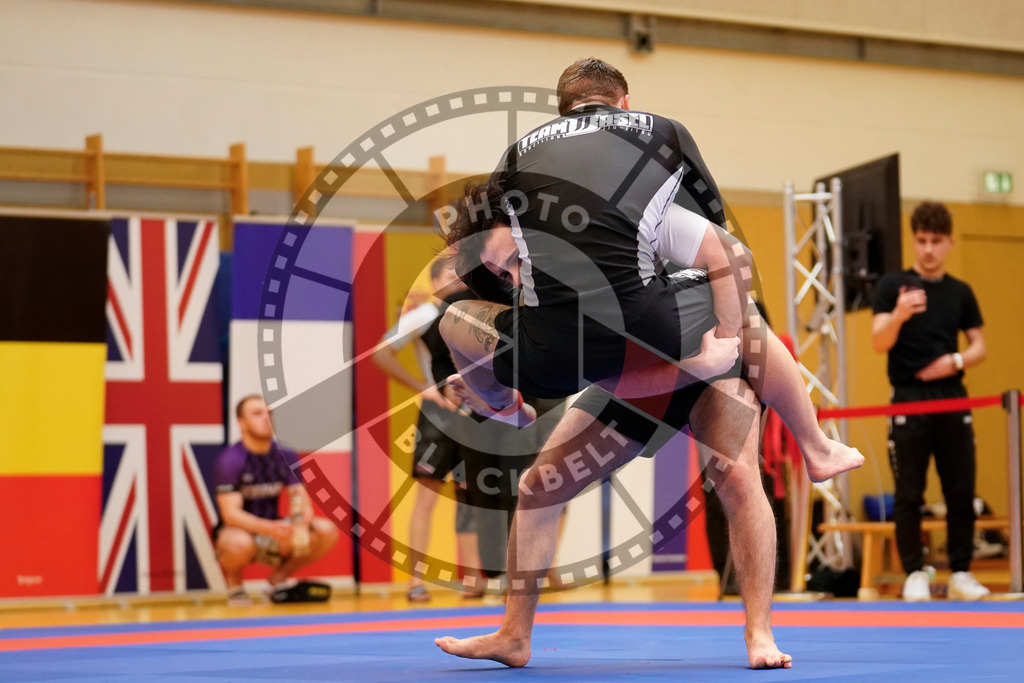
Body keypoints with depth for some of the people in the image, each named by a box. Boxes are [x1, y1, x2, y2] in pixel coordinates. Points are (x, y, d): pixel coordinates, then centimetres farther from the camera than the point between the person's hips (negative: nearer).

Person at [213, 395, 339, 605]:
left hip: (274, 533, 5)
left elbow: (301, 498, -1)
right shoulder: (230, 460, -16)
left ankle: (279, 578, 5)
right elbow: (230, 513, -22)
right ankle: (233, 584, -5)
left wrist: (303, 517, -27)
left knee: (327, 531, -17)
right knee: (240, 544, -42)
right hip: (239, 531, -5)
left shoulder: (286, 456, 1)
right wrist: (270, 528, -39)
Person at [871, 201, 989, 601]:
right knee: (909, 494, -2)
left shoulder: (960, 292, 11)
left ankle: (961, 573, 10)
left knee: (961, 492, 2)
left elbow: (979, 347, 13)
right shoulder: (892, 286, 1)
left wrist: (956, 361, -8)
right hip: (909, 401, -3)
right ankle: (914, 573, 5)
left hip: (952, 400, 3)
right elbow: (879, 343, -8)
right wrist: (899, 315, -28)